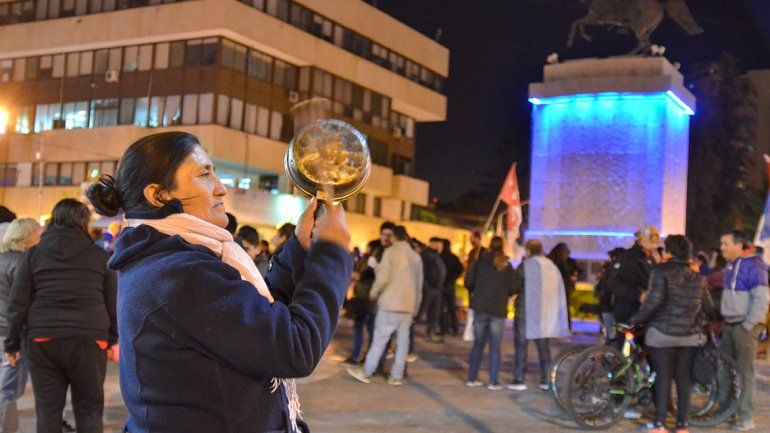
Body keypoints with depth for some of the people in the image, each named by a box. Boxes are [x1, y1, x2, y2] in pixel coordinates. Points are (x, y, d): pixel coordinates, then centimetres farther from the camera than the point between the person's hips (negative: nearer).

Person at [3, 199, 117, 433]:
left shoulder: (33, 255, 5)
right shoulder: (99, 255, 4)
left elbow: (18, 304, 4)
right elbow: (113, 301, 6)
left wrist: (12, 343, 11)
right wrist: (114, 339, 14)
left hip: (42, 341, 1)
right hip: (88, 340, -1)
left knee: (47, 409, 9)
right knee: (89, 409, 7)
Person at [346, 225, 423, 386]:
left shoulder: (391, 251, -5)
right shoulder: (416, 257, 11)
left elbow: (383, 277, -13)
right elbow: (419, 284, 14)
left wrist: (374, 293, 3)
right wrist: (415, 307, 19)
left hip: (391, 303, -5)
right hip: (409, 305, 5)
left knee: (380, 338, 0)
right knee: (402, 341, 6)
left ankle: (366, 371, 7)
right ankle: (397, 376, 7)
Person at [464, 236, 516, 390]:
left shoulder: (479, 262, 0)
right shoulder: (507, 265, -1)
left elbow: (468, 281, -3)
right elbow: (512, 288, -4)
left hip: (480, 307, 1)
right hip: (498, 310, -1)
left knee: (478, 343, 11)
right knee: (495, 346, 5)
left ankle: (472, 378, 13)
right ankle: (493, 381, 2)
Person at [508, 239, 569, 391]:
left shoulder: (525, 266, -8)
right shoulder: (552, 267, 8)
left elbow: (514, 287, -8)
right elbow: (559, 292, 11)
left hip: (526, 311, -5)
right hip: (546, 313, 5)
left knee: (521, 345, 1)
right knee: (544, 347, 12)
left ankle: (519, 380, -1)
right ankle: (546, 380, 12)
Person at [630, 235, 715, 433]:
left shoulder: (661, 272, -8)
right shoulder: (698, 278, 8)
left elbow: (654, 299, -20)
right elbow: (708, 308, 9)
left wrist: (636, 319, -11)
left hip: (662, 333, -4)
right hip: (690, 335, 4)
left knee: (663, 377, 1)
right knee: (684, 379, 9)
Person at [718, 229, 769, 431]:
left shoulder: (753, 266, -13)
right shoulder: (731, 265, 14)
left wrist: (748, 325, -18)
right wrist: (725, 319, 14)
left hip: (745, 326, -8)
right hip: (729, 324, 8)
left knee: (744, 371, -4)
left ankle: (746, 417, 3)